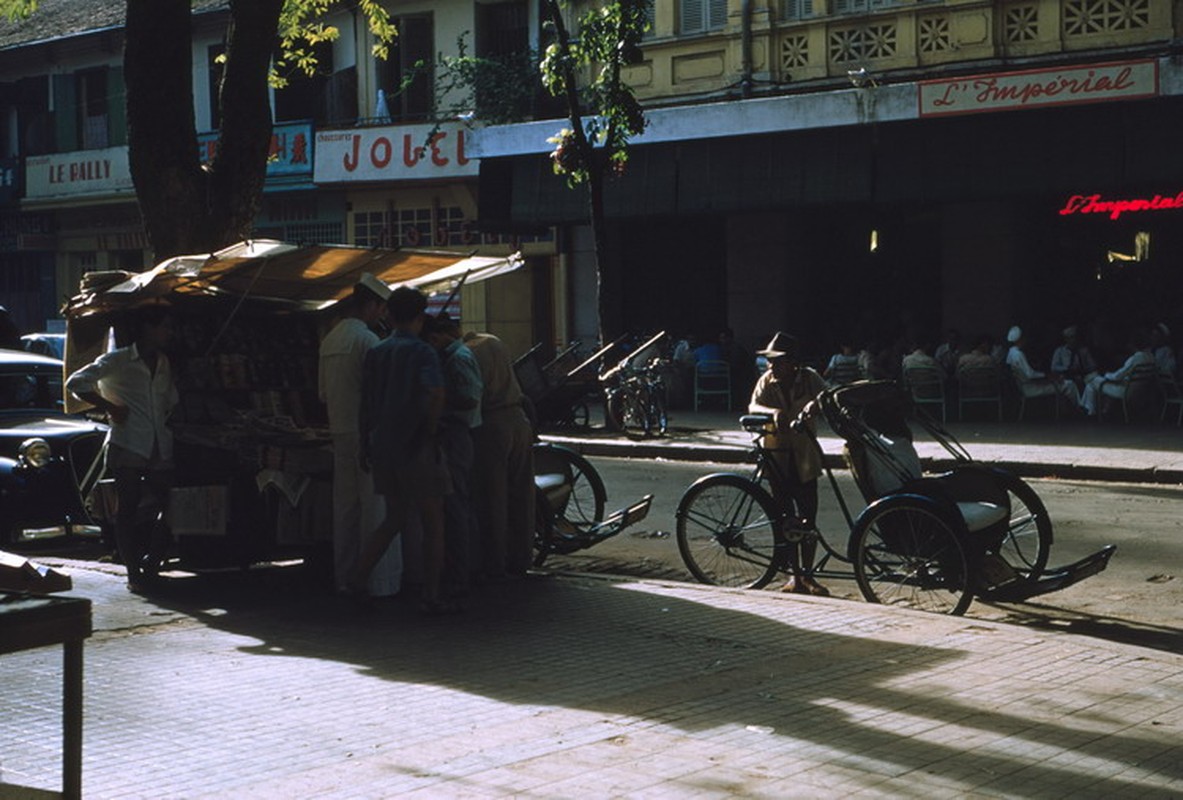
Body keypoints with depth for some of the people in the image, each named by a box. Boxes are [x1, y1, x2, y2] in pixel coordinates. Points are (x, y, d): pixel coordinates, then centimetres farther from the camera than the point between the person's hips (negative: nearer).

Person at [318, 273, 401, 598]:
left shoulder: (330, 339, 13)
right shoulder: (366, 339, -14)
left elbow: (323, 393, 19)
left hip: (340, 431, 8)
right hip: (367, 431, -8)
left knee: (345, 505, 13)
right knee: (377, 505, -4)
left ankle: (345, 576, 19)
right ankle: (380, 580, -3)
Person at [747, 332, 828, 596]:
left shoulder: (809, 378, -3)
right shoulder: (767, 381, -2)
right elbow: (753, 406, -15)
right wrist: (773, 412, -37)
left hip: (804, 455, -1)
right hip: (777, 455, 1)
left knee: (808, 519, -2)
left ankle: (807, 575, 9)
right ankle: (795, 575, 13)